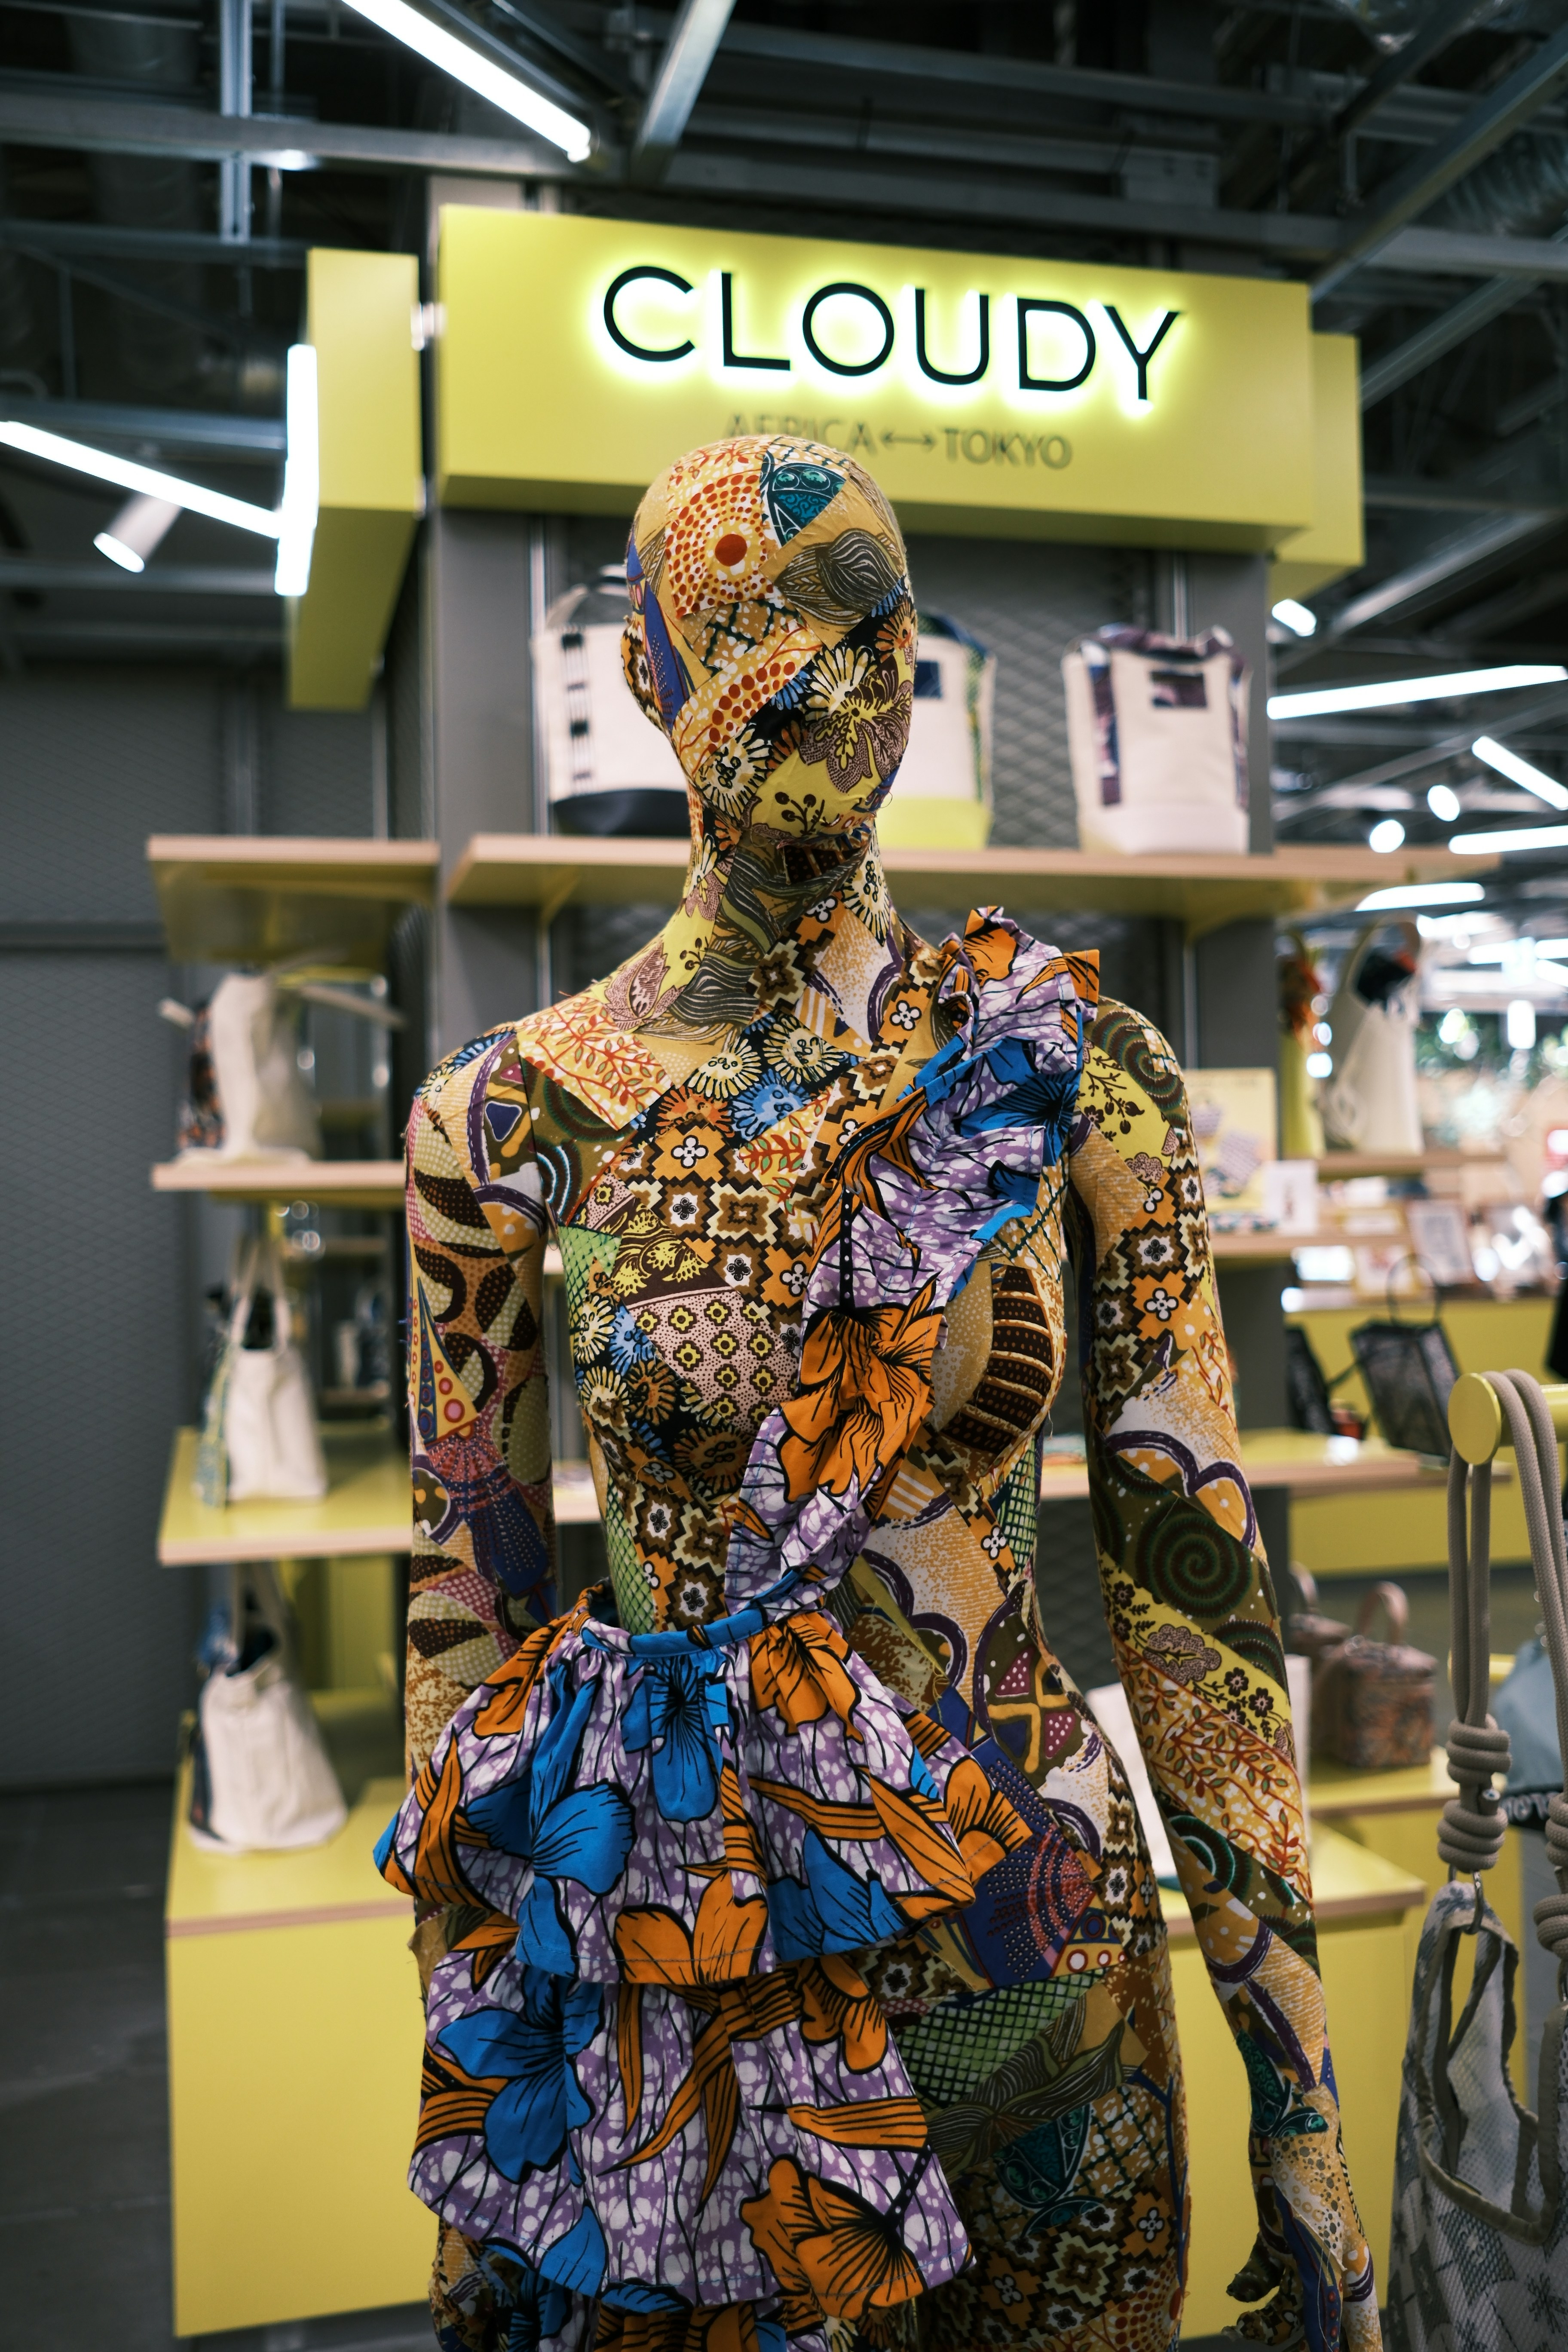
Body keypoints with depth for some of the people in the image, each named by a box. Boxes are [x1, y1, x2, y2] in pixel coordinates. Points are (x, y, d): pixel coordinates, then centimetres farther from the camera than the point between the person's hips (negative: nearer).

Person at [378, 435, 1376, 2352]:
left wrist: (1300, 2099, -2)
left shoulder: (1070, 1068, -7)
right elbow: (467, 1612, -1)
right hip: (664, 1967, 0)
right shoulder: (511, 1114, -7)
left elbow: (1191, 1573, -5)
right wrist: (468, 2115, 4)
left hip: (1027, 1937, 1)